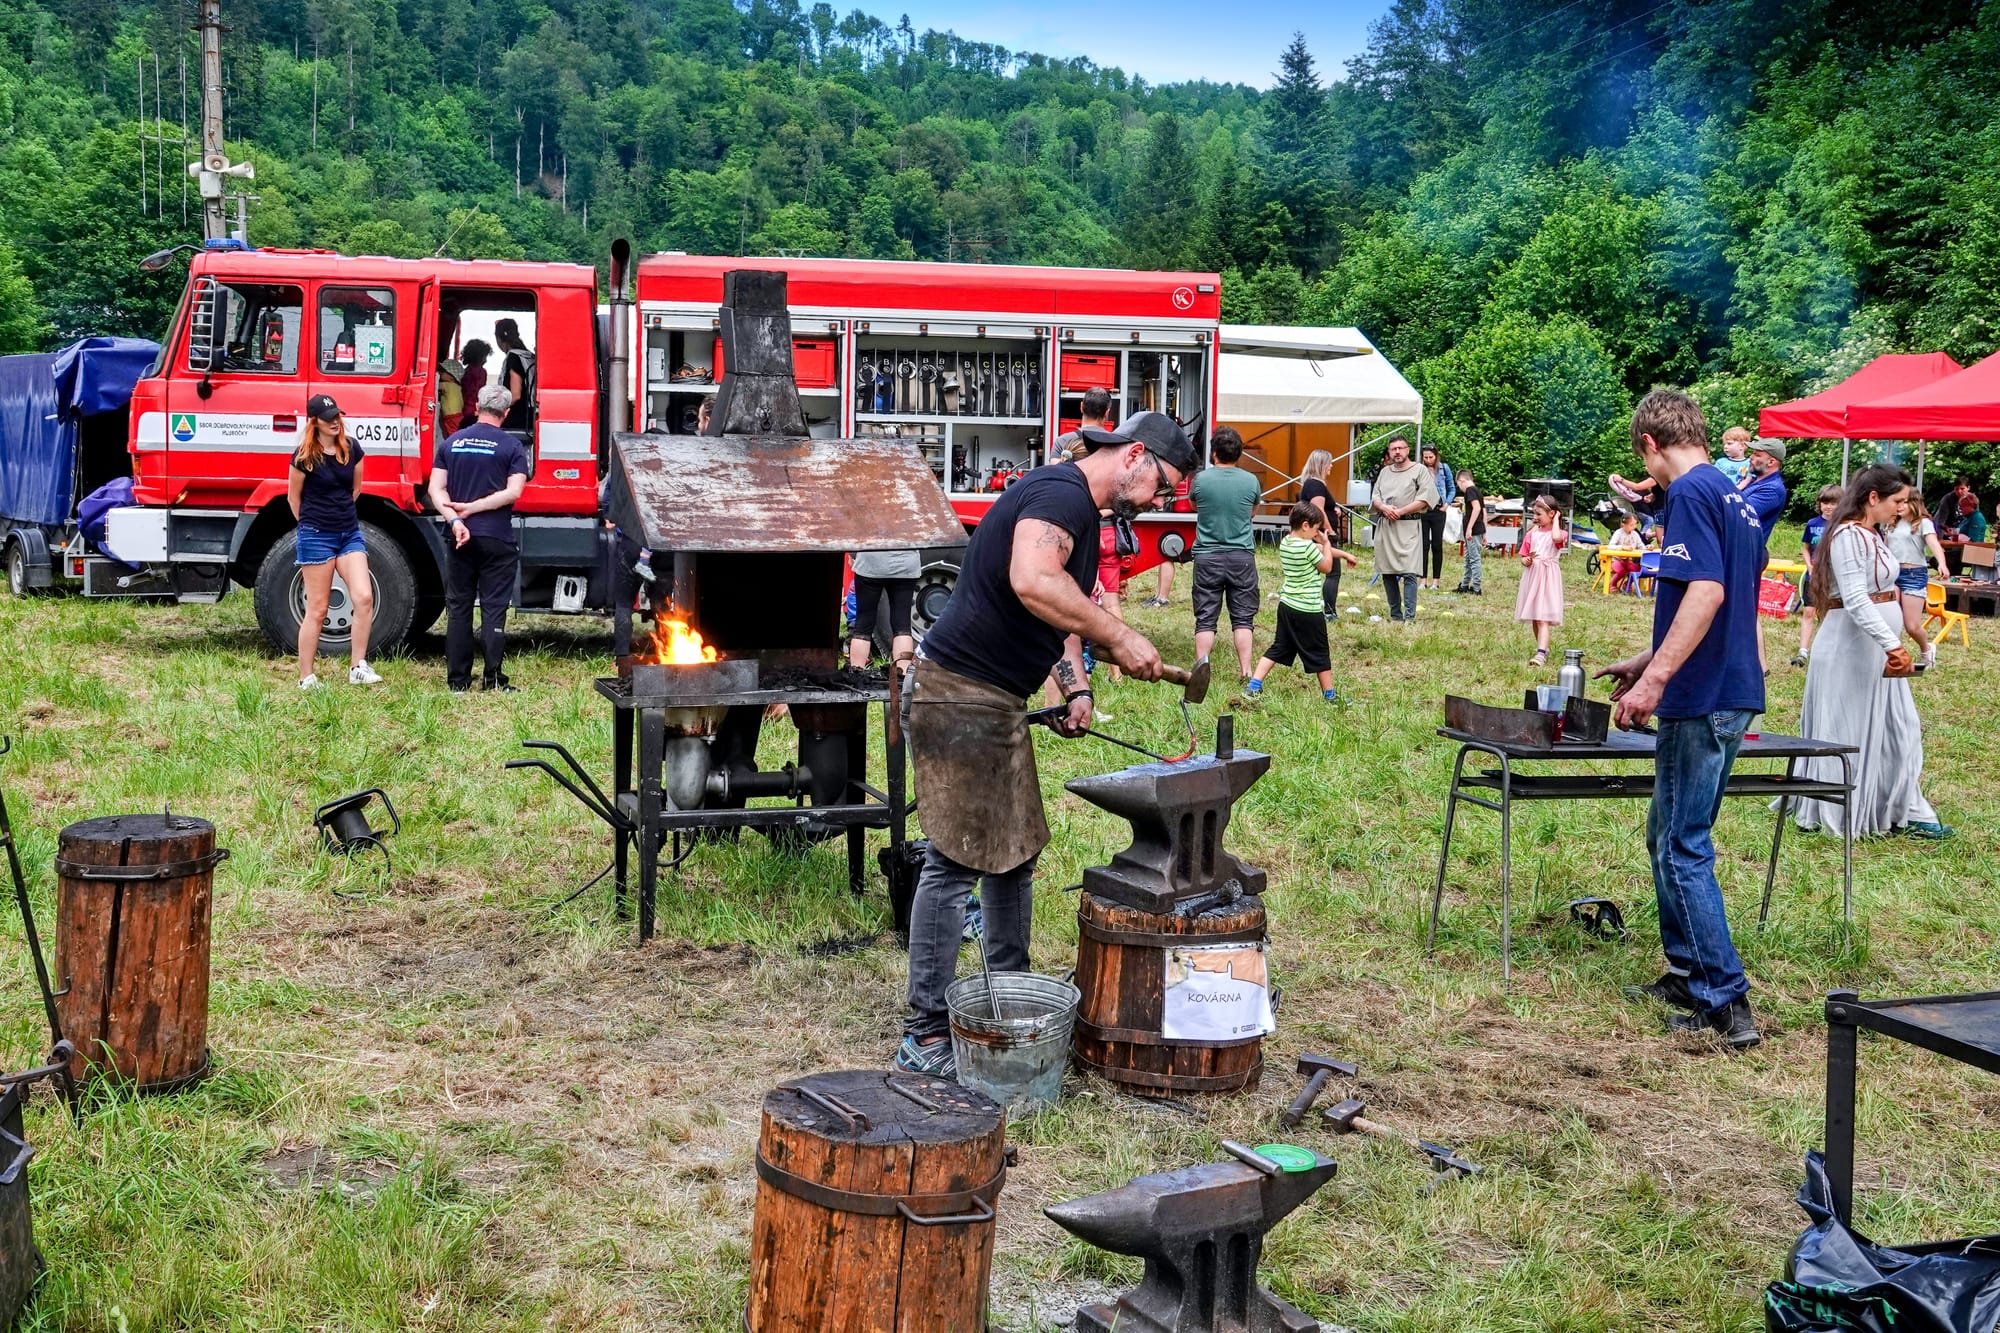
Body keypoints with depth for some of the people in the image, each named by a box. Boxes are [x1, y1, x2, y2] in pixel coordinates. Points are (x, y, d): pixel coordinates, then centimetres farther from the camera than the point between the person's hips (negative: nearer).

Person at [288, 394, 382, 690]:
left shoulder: (351, 448, 3)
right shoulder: (305, 456, -9)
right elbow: (294, 497, 3)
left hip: (350, 532, 4)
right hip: (316, 536, -4)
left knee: (364, 597, -12)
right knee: (317, 610, -1)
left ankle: (358, 668, -4)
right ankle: (306, 678, 8)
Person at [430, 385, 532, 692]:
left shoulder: (452, 442, 9)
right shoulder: (511, 446, -3)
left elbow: (436, 489, 1)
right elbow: (513, 492, -13)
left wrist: (455, 520, -9)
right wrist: (472, 508, -9)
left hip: (461, 538, 3)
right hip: (497, 540, -3)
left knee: (458, 609, 9)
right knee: (494, 609, 1)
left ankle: (457, 680, 11)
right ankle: (493, 681, -1)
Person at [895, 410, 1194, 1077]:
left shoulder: (1081, 513, 18)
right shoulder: (1062, 492, -16)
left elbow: (1063, 611, 26)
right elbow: (1032, 582, -34)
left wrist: (1074, 686, 10)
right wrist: (1119, 638, -28)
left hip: (997, 703, 11)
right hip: (960, 693, -11)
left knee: (1016, 850, 17)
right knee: (956, 861, -8)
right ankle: (925, 1036, -3)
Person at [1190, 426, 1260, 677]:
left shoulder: (1201, 479, -6)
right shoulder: (1250, 481, -2)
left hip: (1207, 556, -1)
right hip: (1242, 556, 1)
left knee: (1205, 619, 4)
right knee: (1243, 618, 6)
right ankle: (1246, 671, 4)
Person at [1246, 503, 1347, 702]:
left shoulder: (1286, 542, 7)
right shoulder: (1308, 547, -20)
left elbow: (1319, 550, 18)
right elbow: (1326, 567, -5)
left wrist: (1344, 554, 26)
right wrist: (1326, 543, 4)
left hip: (1286, 605, 8)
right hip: (1308, 611, -8)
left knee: (1279, 648, 14)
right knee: (1319, 655, 6)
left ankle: (1254, 685, 6)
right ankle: (1329, 695, 16)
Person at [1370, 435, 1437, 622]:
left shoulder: (1420, 470, 2)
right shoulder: (1385, 472, 19)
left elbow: (1426, 498, -8)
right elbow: (1374, 498, 17)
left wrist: (1400, 511, -11)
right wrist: (1384, 508, -6)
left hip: (1408, 526, -6)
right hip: (1384, 527, 6)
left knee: (1409, 573, -13)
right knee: (1387, 574, 6)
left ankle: (1409, 617, -16)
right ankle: (1395, 615, 13)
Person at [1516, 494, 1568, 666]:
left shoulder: (1558, 533, -4)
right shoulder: (1532, 533, 11)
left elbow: (1556, 538, -30)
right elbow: (1524, 557, 16)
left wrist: (1556, 520, -14)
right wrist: (1526, 561, -8)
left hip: (1548, 577, -6)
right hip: (1532, 575, 6)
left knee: (1542, 618, -16)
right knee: (1534, 618, 14)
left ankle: (1541, 654, -25)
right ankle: (1542, 647, 28)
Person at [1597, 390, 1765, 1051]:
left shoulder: (1690, 493, -13)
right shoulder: (1735, 498, 17)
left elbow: (1706, 592, -25)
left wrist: (1656, 678, -27)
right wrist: (1647, 662, 32)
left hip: (1701, 700, -10)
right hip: (1733, 693, 10)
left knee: (1683, 849, -4)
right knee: (1668, 835, 19)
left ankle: (1726, 1002, -2)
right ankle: (1687, 972, 26)